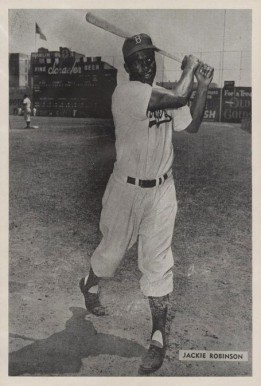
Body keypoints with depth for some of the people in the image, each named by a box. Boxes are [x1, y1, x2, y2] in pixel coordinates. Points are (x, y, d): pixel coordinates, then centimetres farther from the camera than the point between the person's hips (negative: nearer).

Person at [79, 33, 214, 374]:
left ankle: (159, 336, 15)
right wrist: (189, 66, -7)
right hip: (127, 188, -4)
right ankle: (90, 284, 49)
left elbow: (192, 126, 7)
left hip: (161, 189, 5)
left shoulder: (163, 95, 6)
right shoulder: (125, 93, -18)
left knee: (158, 260, 4)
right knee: (114, 248, 14)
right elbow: (179, 98, -25)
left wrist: (203, 87, -1)